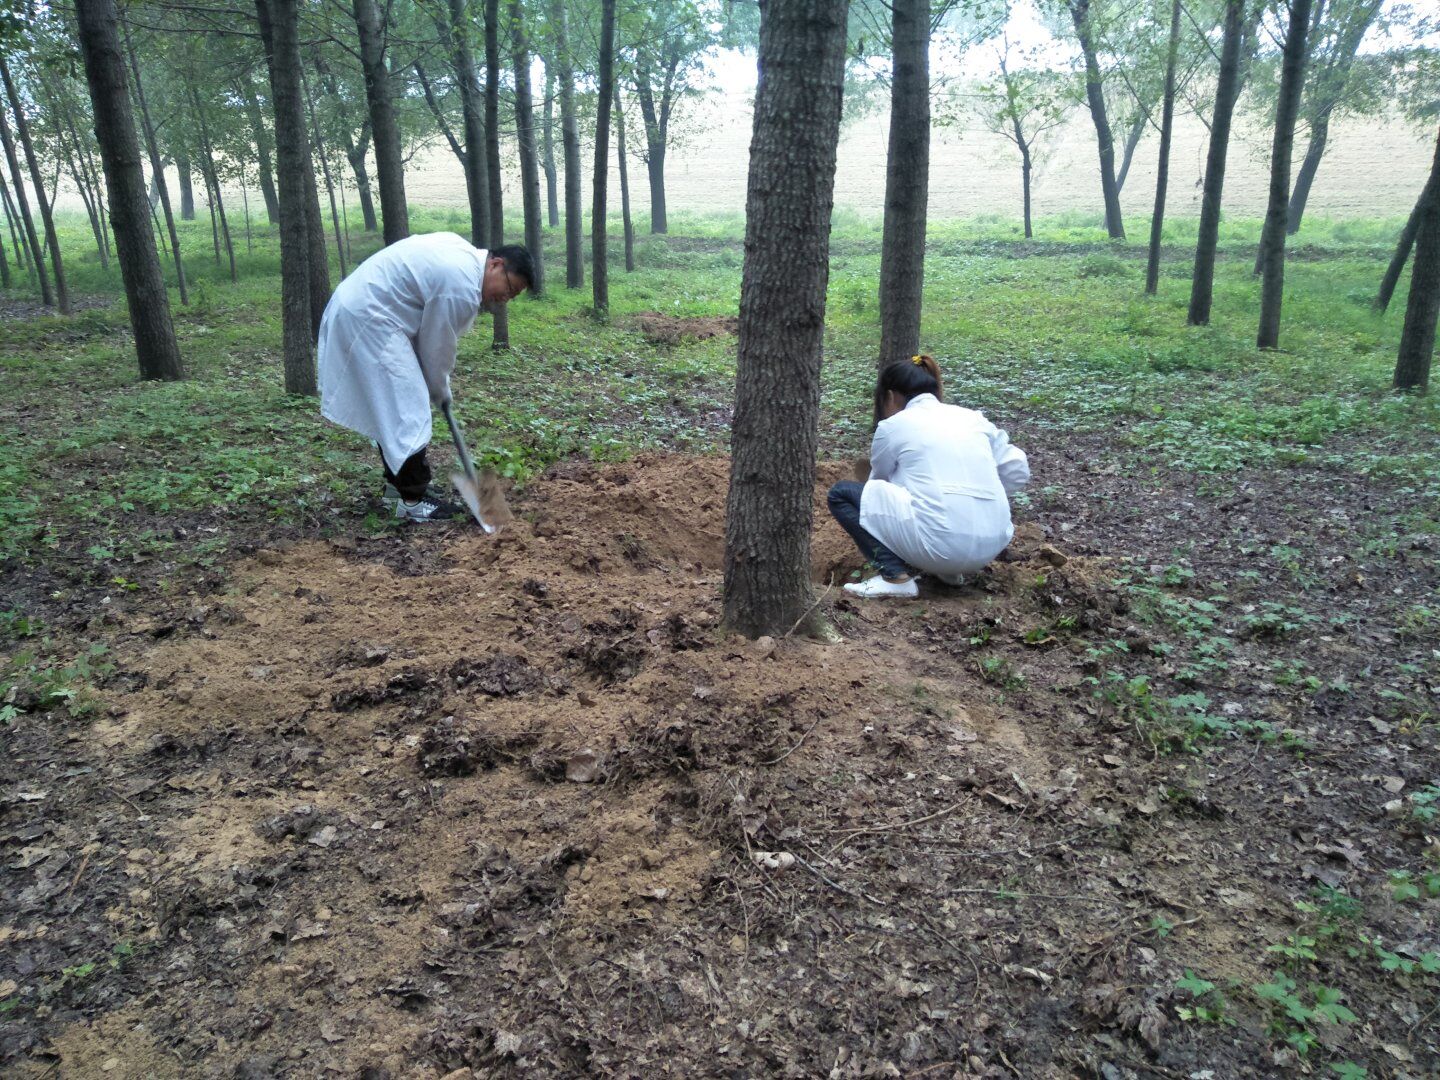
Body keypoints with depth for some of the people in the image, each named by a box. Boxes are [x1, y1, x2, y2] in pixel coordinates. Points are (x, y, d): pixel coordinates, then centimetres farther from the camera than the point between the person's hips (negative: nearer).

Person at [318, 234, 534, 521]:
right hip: (368, 320, -11)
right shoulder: (462, 286, -21)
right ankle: (413, 501, -1)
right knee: (406, 411, -8)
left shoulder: (464, 254, 9)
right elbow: (437, 347, -11)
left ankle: (397, 482, 29)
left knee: (391, 409, 18)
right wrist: (441, 392, 5)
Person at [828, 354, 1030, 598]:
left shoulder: (893, 425, 7)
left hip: (940, 542, -6)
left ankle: (896, 576, -2)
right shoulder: (972, 416, 18)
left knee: (840, 494, 10)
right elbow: (1018, 472, 14)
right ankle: (948, 568, 19)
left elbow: (879, 482, 22)